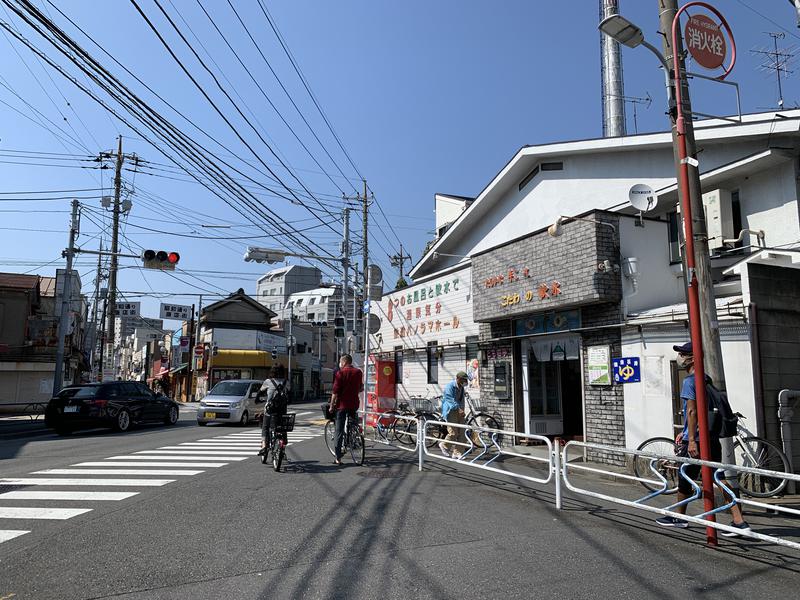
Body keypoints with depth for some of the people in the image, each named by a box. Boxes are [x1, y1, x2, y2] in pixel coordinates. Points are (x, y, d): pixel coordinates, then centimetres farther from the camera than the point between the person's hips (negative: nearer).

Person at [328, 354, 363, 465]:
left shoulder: (340, 373, -8)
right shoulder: (358, 372, 5)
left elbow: (335, 392, -11)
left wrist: (332, 406, -3)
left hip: (342, 405, -4)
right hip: (354, 404, 4)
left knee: (339, 431, 1)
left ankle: (338, 458, 1)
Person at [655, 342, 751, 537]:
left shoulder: (689, 381, -12)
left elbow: (692, 411, -19)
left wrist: (691, 439, -20)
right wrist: (684, 433, 27)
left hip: (696, 440, -8)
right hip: (712, 438, 8)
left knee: (684, 478, 7)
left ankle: (679, 518, 21)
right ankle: (739, 521, 3)